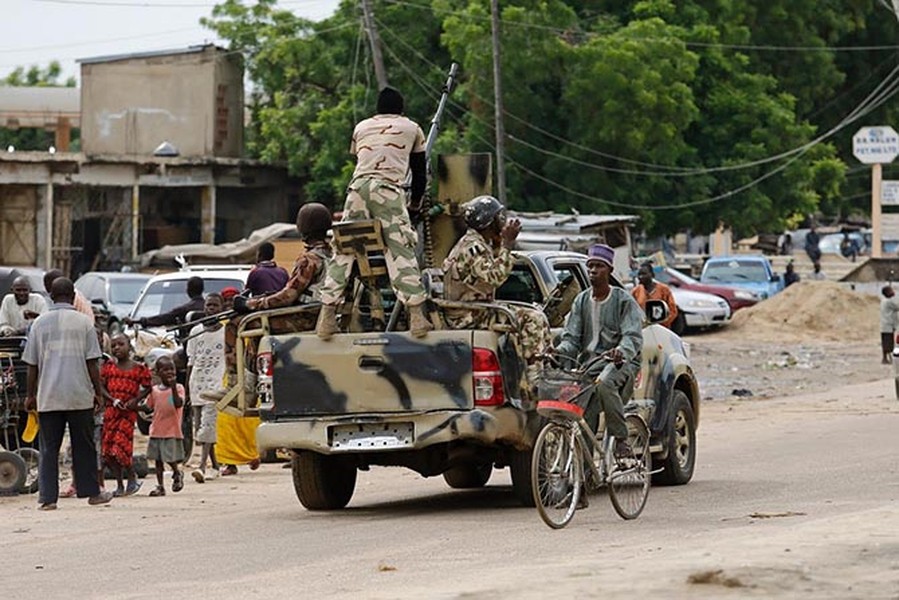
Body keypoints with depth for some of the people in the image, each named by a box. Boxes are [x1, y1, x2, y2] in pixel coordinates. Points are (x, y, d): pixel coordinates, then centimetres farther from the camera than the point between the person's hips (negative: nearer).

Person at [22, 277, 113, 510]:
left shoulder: (40, 323, 2)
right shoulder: (84, 322, -2)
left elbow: (32, 364, 4)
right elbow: (91, 362, -3)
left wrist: (31, 395, 12)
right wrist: (98, 390, 7)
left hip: (48, 396, 1)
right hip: (79, 395, -1)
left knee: (49, 447, 3)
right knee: (84, 446, 11)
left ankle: (48, 497, -3)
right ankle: (91, 492, 18)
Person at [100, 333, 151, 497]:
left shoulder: (138, 368, -1)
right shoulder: (108, 366, 6)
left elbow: (147, 387, 6)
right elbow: (102, 386, 5)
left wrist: (136, 400, -9)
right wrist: (113, 400, -11)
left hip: (128, 411, -4)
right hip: (111, 409, 4)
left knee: (121, 446, -14)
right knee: (108, 449, 3)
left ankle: (132, 477, 10)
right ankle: (119, 485, 13)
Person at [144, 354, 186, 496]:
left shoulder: (178, 388, -5)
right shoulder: (155, 390, 8)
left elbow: (179, 404, -19)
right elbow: (148, 406, 12)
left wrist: (173, 388, -27)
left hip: (172, 431, -4)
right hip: (156, 431, 4)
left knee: (171, 458, -5)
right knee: (158, 459, 9)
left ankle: (177, 474, 25)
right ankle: (160, 486, 16)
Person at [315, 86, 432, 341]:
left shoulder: (361, 127, 26)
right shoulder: (411, 128, 21)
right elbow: (420, 171, 24)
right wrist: (416, 201, 37)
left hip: (358, 186, 2)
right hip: (389, 189, -2)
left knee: (343, 251, 4)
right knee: (401, 252, -7)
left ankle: (327, 315, -4)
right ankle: (417, 315, -17)